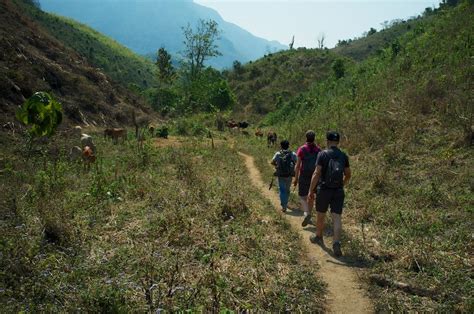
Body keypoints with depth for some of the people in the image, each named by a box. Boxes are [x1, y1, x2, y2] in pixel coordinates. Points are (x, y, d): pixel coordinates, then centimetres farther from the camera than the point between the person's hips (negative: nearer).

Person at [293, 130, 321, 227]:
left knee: (302, 197, 3)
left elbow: (298, 165, -8)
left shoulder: (302, 149, -7)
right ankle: (309, 218, 22)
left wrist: (296, 178, -2)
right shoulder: (318, 149, 1)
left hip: (304, 176, -3)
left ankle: (306, 213, -22)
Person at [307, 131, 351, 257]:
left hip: (324, 190, -2)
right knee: (337, 217, 0)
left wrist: (310, 191, -11)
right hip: (338, 191, 3)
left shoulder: (323, 154, -9)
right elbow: (348, 175, 12)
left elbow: (317, 174, -15)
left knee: (320, 215, 17)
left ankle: (318, 237, 36)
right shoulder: (344, 156, 4)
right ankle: (336, 243, -14)